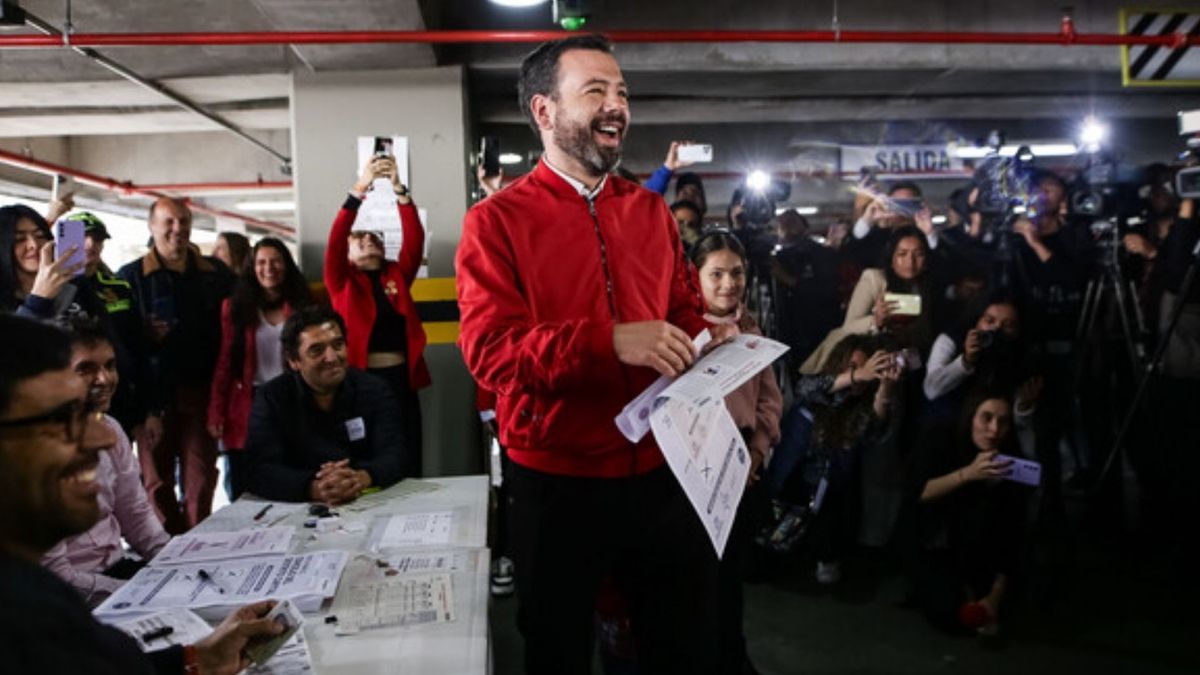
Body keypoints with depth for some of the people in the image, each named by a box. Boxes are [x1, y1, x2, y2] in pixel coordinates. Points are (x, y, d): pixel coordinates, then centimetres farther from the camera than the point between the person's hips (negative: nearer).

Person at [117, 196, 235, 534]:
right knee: (158, 481, 7)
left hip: (201, 391, 2)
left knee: (201, 479, 4)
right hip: (154, 395, -1)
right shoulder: (131, 277, 2)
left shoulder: (215, 273, 9)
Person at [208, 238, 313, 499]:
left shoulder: (301, 306, 6)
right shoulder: (235, 307, 4)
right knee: (244, 495, 6)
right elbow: (225, 363, 2)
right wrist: (215, 413, -5)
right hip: (248, 407, 0)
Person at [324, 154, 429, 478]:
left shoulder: (397, 276, 12)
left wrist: (398, 189, -13)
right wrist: (360, 188, -18)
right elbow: (334, 241, -10)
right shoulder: (342, 281, 5)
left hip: (401, 379, 3)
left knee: (408, 465, 7)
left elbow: (415, 240, -2)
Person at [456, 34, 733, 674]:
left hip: (663, 472, 5)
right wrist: (609, 341, -30)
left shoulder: (651, 210, 7)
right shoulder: (496, 220, -8)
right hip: (558, 483, -4)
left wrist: (712, 339, -9)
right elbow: (488, 350, -18)